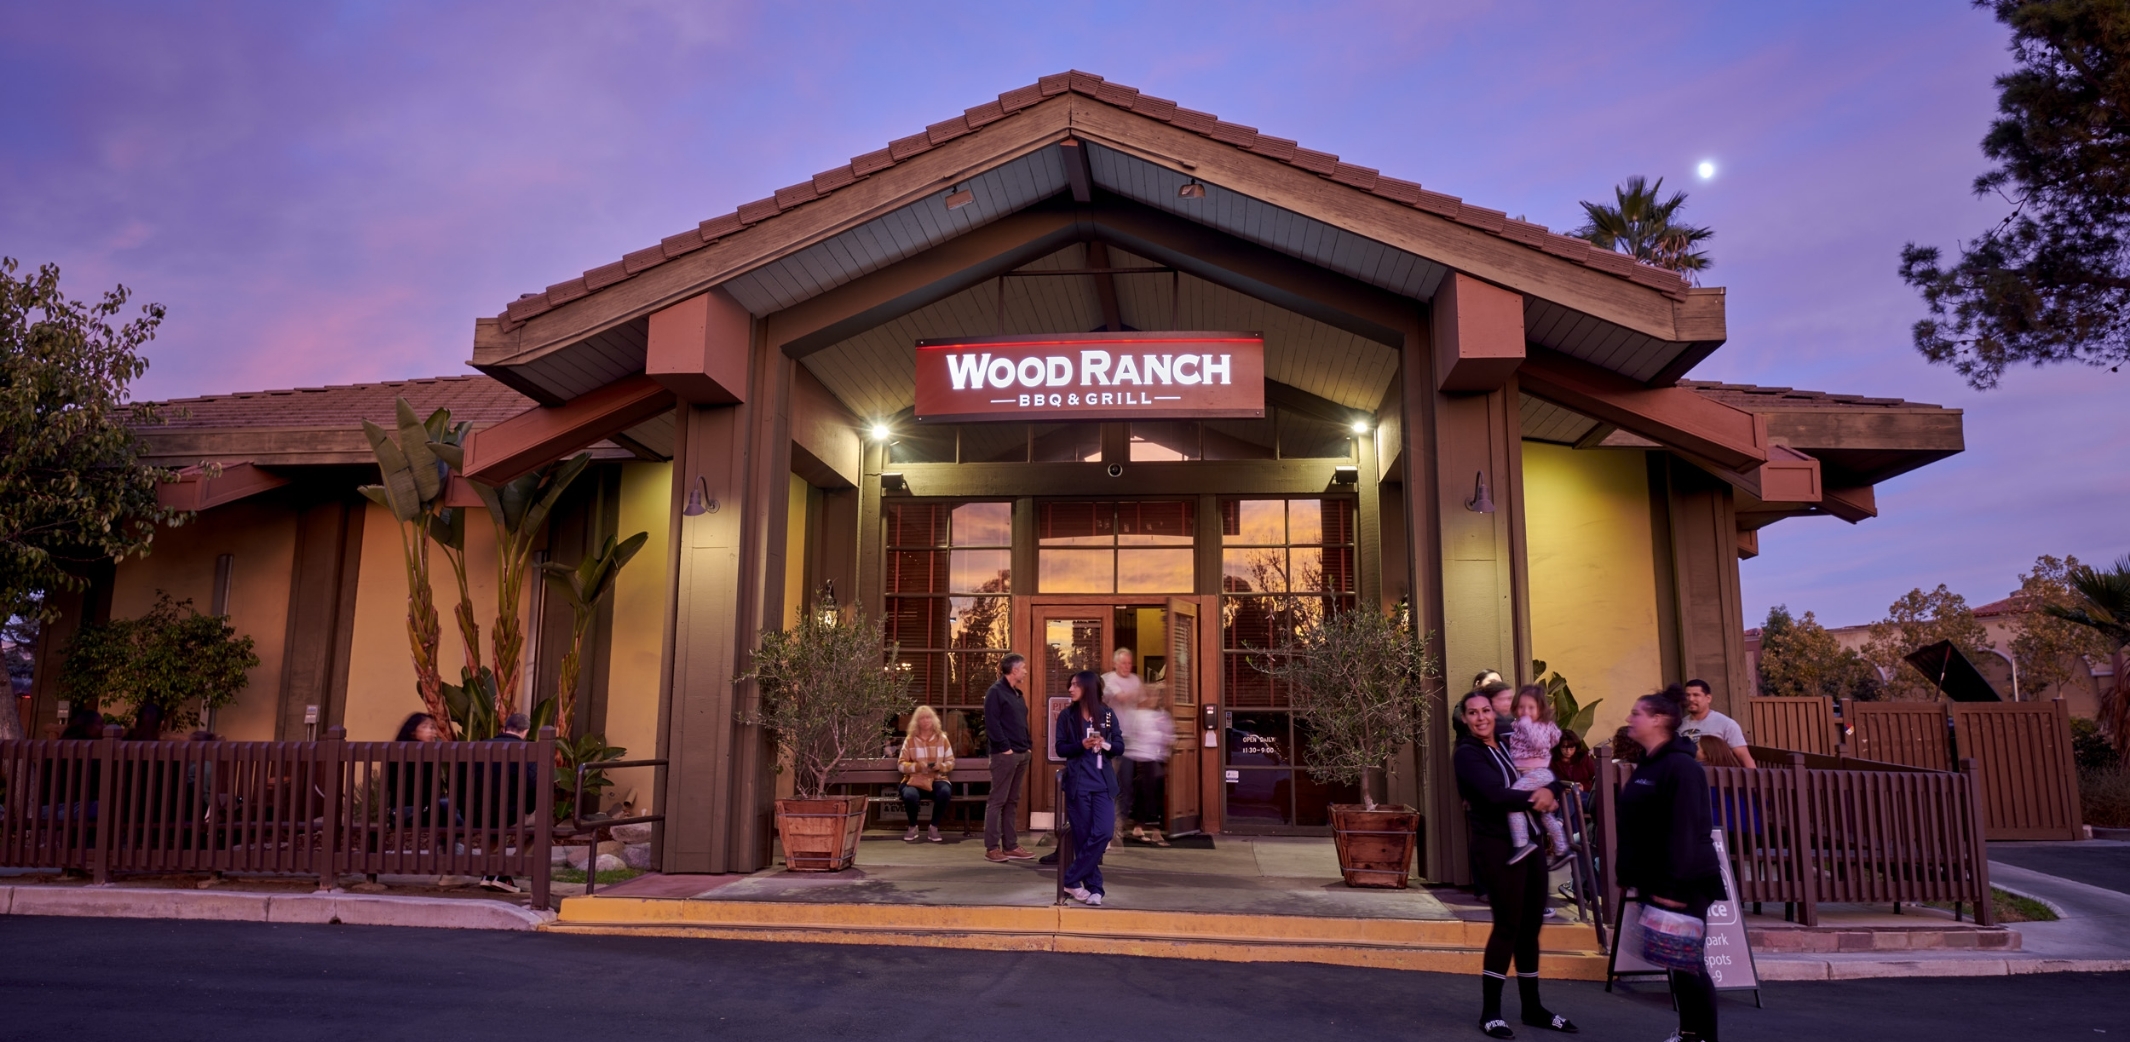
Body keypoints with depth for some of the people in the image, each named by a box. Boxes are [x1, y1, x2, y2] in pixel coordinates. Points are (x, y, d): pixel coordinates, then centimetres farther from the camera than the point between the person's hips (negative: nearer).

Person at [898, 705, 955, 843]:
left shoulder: (942, 738, 6)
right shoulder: (910, 740, 2)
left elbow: (951, 762, 8)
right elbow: (901, 764, 0)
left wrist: (941, 766, -14)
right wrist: (918, 766, -17)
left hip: (937, 779, 1)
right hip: (915, 780, -1)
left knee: (945, 792, -35)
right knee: (909, 795, -37)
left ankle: (934, 828, -11)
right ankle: (913, 827, -3)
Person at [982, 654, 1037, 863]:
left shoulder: (1016, 693, 19)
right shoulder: (996, 691, -9)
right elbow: (992, 723, -16)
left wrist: (1028, 744, 12)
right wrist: (1005, 747, -18)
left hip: (1020, 753, 9)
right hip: (1004, 754, -9)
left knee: (1012, 801, 11)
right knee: (997, 801, -5)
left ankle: (1010, 846, 16)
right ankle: (992, 847, -1)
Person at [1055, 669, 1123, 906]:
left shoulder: (1107, 714, 4)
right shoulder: (1067, 715, 2)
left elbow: (1120, 747, 5)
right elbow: (1060, 748, -1)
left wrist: (1105, 744, -16)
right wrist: (1082, 745, -18)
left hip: (1102, 782, 1)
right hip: (1077, 782, -1)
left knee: (1103, 833, -10)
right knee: (1083, 836, 0)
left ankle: (1071, 879, 4)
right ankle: (1094, 888, 10)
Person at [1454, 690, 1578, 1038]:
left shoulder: (1509, 746, 14)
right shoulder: (1466, 754, -8)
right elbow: (1494, 794, -22)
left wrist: (1549, 791, -13)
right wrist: (1535, 798, -12)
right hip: (1498, 847, -7)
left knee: (1531, 926, 11)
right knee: (1508, 925, -7)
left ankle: (1532, 1008, 22)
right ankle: (1490, 1012, 3)